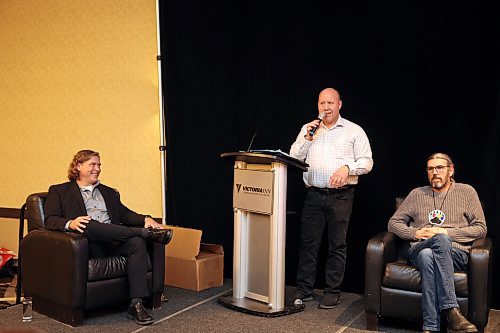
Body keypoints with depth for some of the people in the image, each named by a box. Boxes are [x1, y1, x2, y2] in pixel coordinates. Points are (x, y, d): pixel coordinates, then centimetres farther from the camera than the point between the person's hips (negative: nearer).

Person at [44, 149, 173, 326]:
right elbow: (50, 220, 1)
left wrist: (145, 219, -5)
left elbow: (125, 214, 17)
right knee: (89, 224, -36)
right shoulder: (59, 191, 15)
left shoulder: (109, 192, 29)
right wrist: (70, 223, -22)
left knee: (137, 243, -29)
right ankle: (146, 232, -23)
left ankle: (136, 304, -30)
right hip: (88, 244, -3)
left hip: (114, 241, 4)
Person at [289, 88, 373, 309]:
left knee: (337, 245, 2)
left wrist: (347, 168, -17)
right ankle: (304, 289, 11)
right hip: (314, 195, 3)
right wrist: (307, 138, -6)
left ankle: (332, 292, 11)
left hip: (340, 196, -2)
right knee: (308, 242, 2)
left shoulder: (354, 131, 6)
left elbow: (367, 162, 1)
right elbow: (294, 157, 8)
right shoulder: (308, 129, 14)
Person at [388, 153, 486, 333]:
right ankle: (451, 311, -41)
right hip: (419, 249, 1)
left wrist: (447, 233, -6)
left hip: (457, 253, -1)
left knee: (428, 255, -38)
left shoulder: (466, 191, 15)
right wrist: (416, 233, -1)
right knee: (433, 248, -38)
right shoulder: (417, 194, 20)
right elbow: (393, 223, 18)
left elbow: (480, 229, 7)